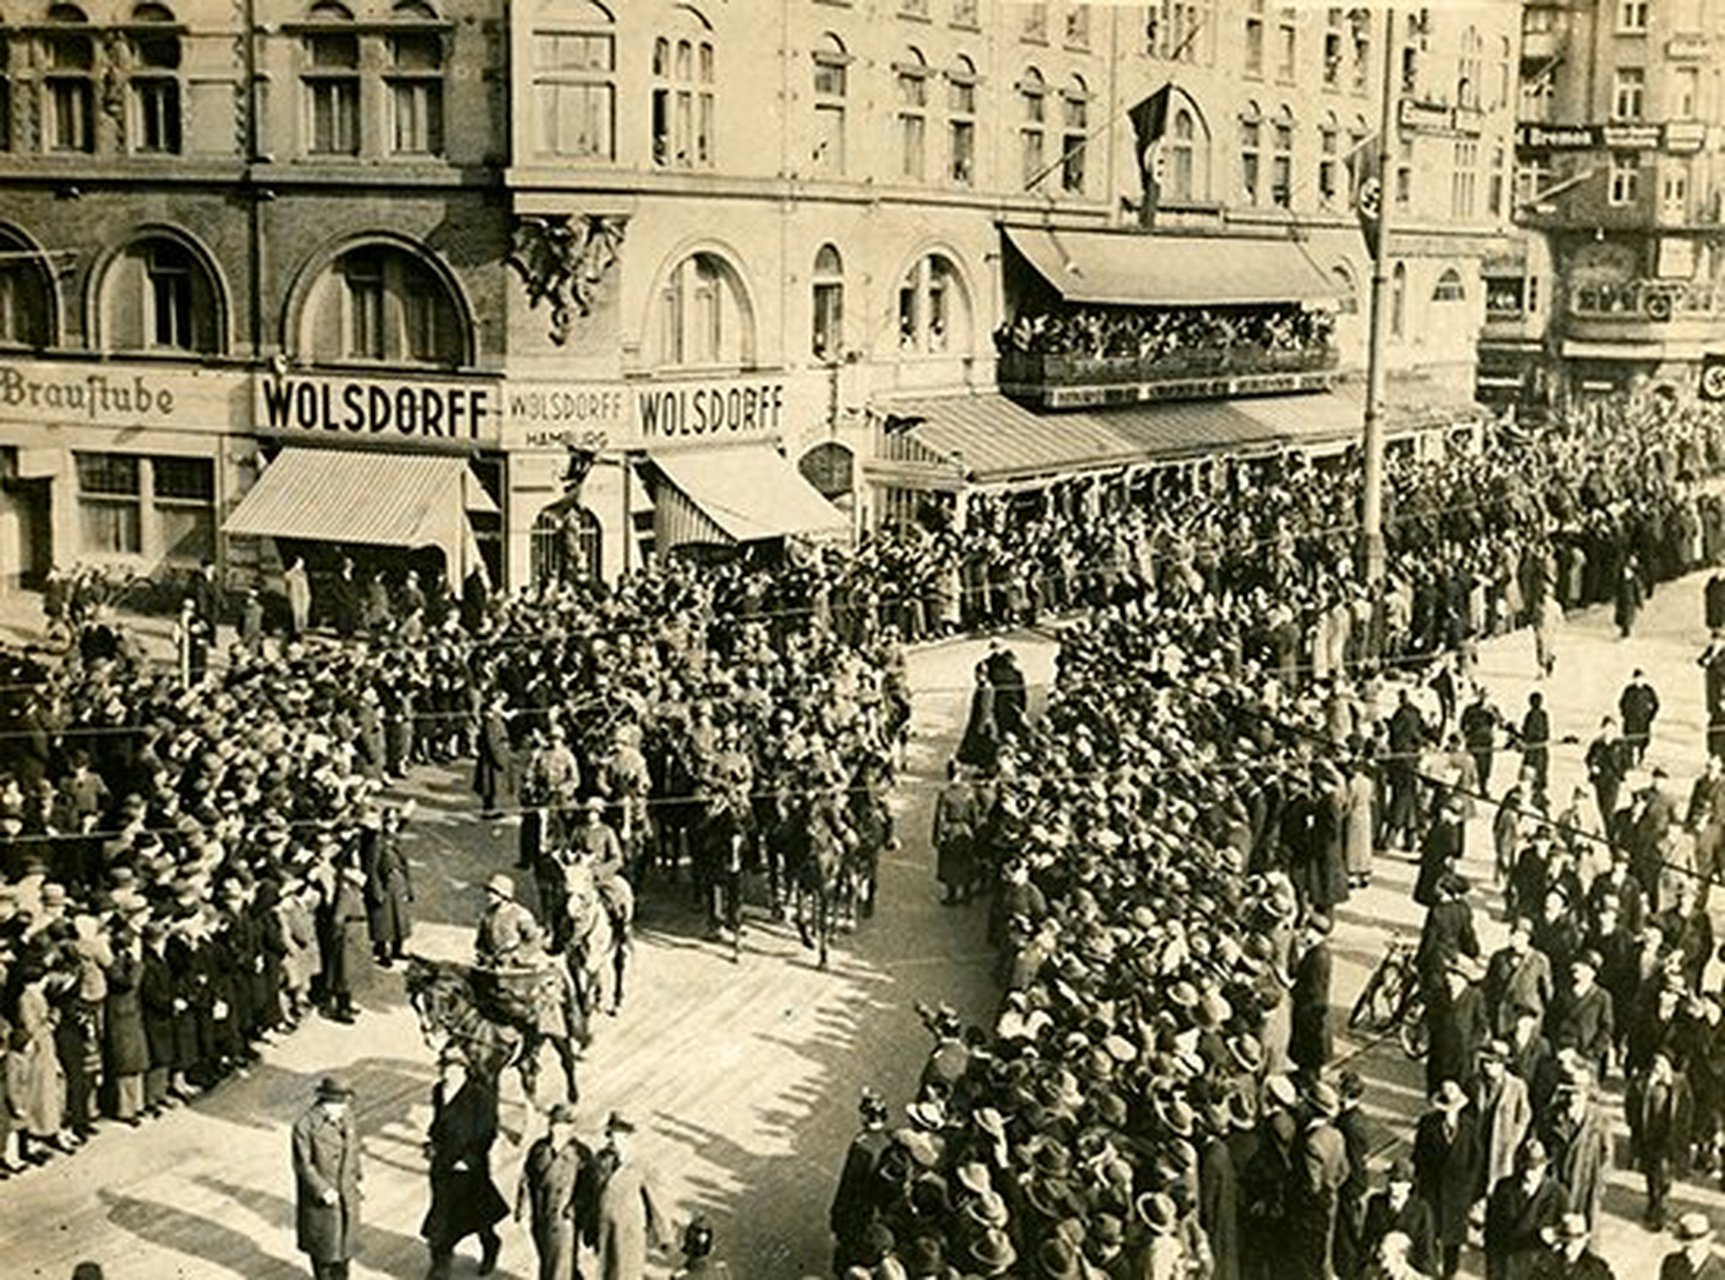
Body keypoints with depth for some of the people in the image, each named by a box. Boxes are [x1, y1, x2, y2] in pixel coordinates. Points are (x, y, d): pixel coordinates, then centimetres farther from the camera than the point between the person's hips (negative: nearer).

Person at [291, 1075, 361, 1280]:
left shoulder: (346, 1114, -8)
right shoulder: (305, 1125, -25)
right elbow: (302, 1164, -20)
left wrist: (355, 1177, 11)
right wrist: (323, 1190, -21)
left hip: (347, 1192, 5)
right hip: (319, 1194, -5)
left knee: (346, 1238, 19)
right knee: (323, 1242, 13)